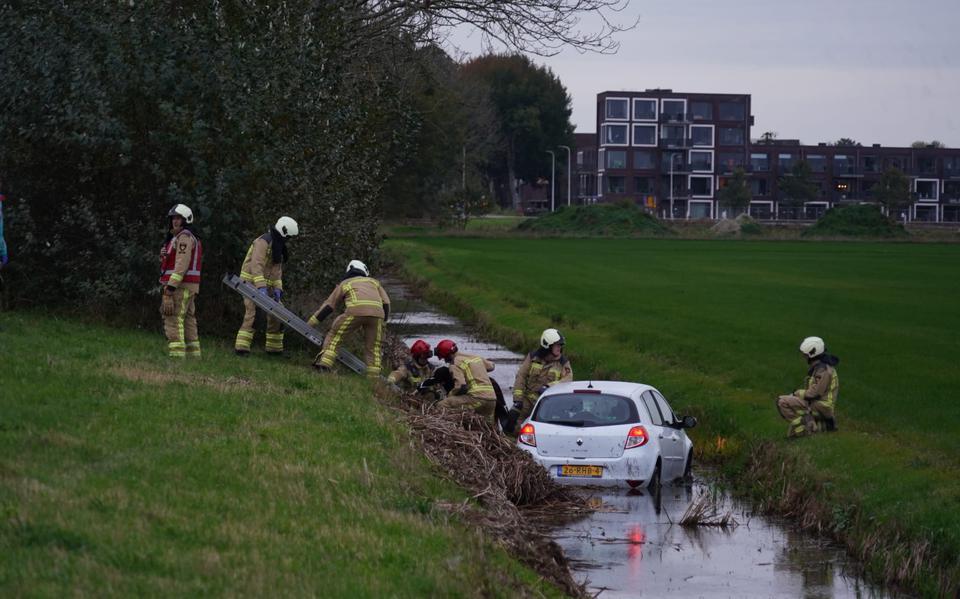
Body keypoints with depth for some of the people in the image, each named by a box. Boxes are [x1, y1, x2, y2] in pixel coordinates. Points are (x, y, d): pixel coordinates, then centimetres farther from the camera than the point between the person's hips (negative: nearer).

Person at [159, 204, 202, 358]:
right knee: (188, 324, 9)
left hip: (179, 287, -10)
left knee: (173, 324, -12)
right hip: (190, 288, 10)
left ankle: (177, 358, -18)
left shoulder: (184, 237, -11)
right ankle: (194, 357, 10)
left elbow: (181, 265, -20)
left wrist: (168, 291, -23)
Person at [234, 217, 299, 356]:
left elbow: (277, 268, 14)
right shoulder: (263, 242, -18)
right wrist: (261, 287, -35)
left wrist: (277, 288, 2)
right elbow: (256, 265, -27)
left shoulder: (278, 246, 13)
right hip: (251, 281, -9)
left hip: (266, 284, 9)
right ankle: (241, 348, -23)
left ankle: (274, 348, 19)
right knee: (252, 312, -20)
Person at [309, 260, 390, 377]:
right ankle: (373, 376, 9)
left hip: (356, 310, -2)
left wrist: (309, 324, 36)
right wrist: (383, 322, 32)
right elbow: (386, 303, 25)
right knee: (373, 346, 17)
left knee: (335, 335, 14)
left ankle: (324, 364, -1)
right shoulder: (374, 282, 36)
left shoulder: (344, 284, 31)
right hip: (377, 313, 2)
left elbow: (327, 306, 30)